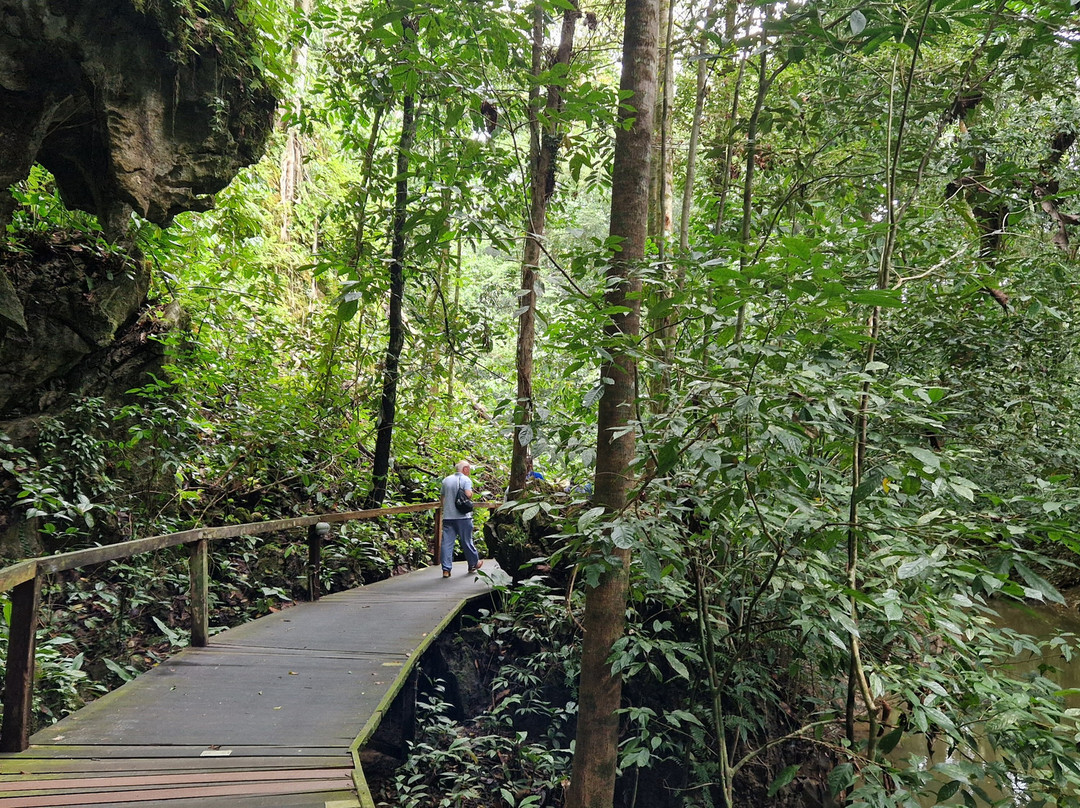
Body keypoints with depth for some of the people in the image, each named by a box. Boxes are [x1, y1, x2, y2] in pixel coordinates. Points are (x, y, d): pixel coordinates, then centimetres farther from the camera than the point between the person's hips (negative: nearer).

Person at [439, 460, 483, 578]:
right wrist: (471, 493, 2)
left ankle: (446, 569, -2)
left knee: (447, 543, 1)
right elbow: (468, 494, -21)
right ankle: (474, 564, 26)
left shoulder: (446, 480, 12)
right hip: (462, 516, -4)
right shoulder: (465, 480, -6)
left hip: (447, 516, 4)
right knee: (467, 541, 9)